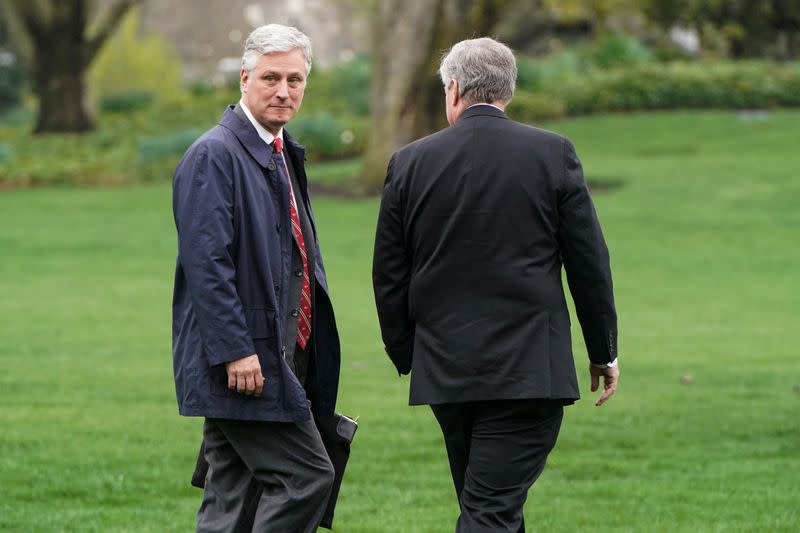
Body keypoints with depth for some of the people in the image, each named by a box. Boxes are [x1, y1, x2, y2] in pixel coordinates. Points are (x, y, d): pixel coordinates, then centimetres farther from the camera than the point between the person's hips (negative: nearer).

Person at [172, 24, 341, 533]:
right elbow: (206, 261, -19)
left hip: (281, 354, 9)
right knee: (306, 476, -12)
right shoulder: (214, 155, -12)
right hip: (241, 361, -9)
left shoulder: (285, 155, 18)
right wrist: (235, 351, -23)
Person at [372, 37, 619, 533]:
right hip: (528, 369, -3)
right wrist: (604, 352, 10)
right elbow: (589, 261, 0)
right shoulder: (553, 154, -3)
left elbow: (389, 275, 6)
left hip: (444, 370, 3)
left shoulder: (410, 162, 2)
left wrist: (406, 356, 18)